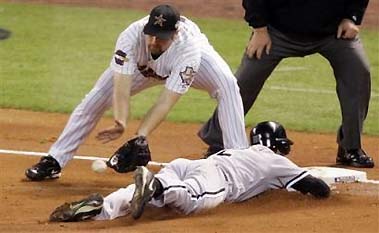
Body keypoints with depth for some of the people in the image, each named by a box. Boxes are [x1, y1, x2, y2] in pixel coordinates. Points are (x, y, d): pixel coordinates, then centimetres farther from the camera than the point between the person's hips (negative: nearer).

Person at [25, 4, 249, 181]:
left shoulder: (188, 47, -44)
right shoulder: (131, 37, -41)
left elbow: (167, 102, -45)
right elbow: (121, 91, -46)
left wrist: (141, 136, -56)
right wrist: (120, 124, -64)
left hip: (189, 58, -2)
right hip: (142, 65, 2)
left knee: (227, 86, -29)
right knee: (98, 97, -8)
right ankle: (54, 162, 3)